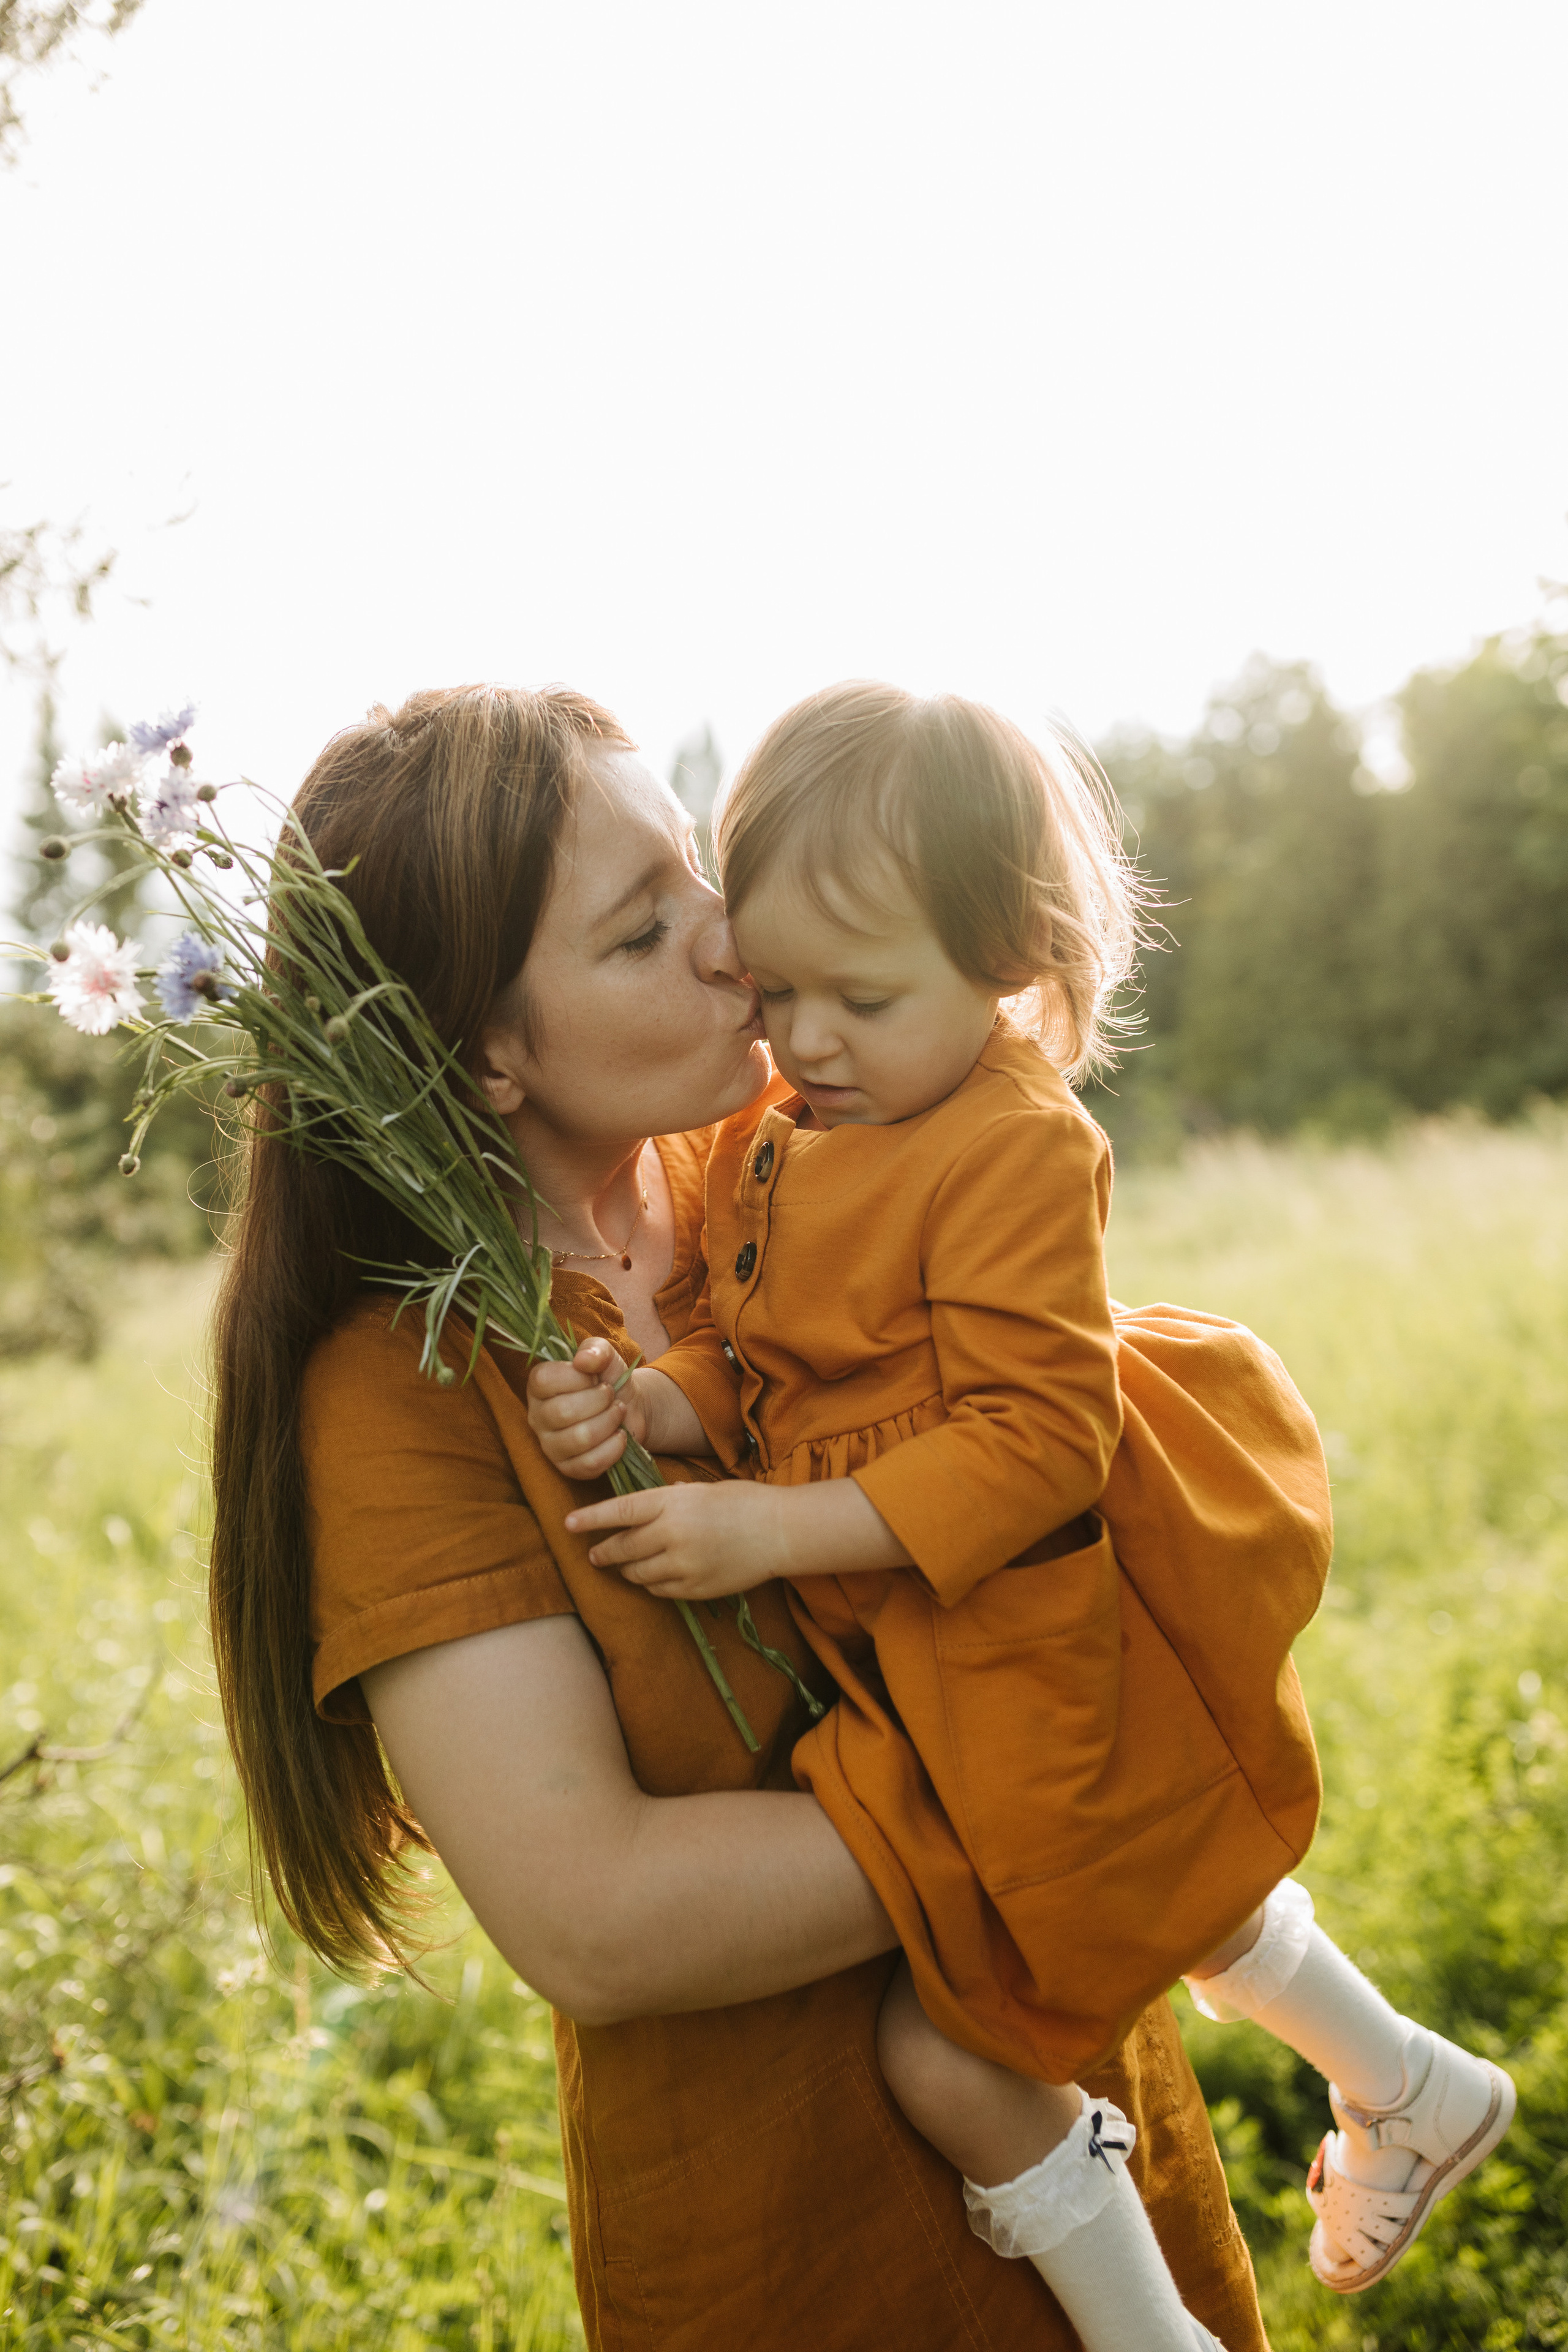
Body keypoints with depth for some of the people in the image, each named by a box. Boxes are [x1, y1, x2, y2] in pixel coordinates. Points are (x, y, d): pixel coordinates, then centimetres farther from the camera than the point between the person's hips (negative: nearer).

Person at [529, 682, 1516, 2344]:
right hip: (892, 1657, 8)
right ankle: (1405, 2089, 54)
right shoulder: (768, 1144, 2)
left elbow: (1032, 1441, -26)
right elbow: (751, 1366, 6)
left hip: (1003, 1661, -8)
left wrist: (775, 1531, -30)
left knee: (942, 2045, 0)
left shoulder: (1015, 1148, -23)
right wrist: (650, 1403, -16)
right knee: (1177, 1896, 28)